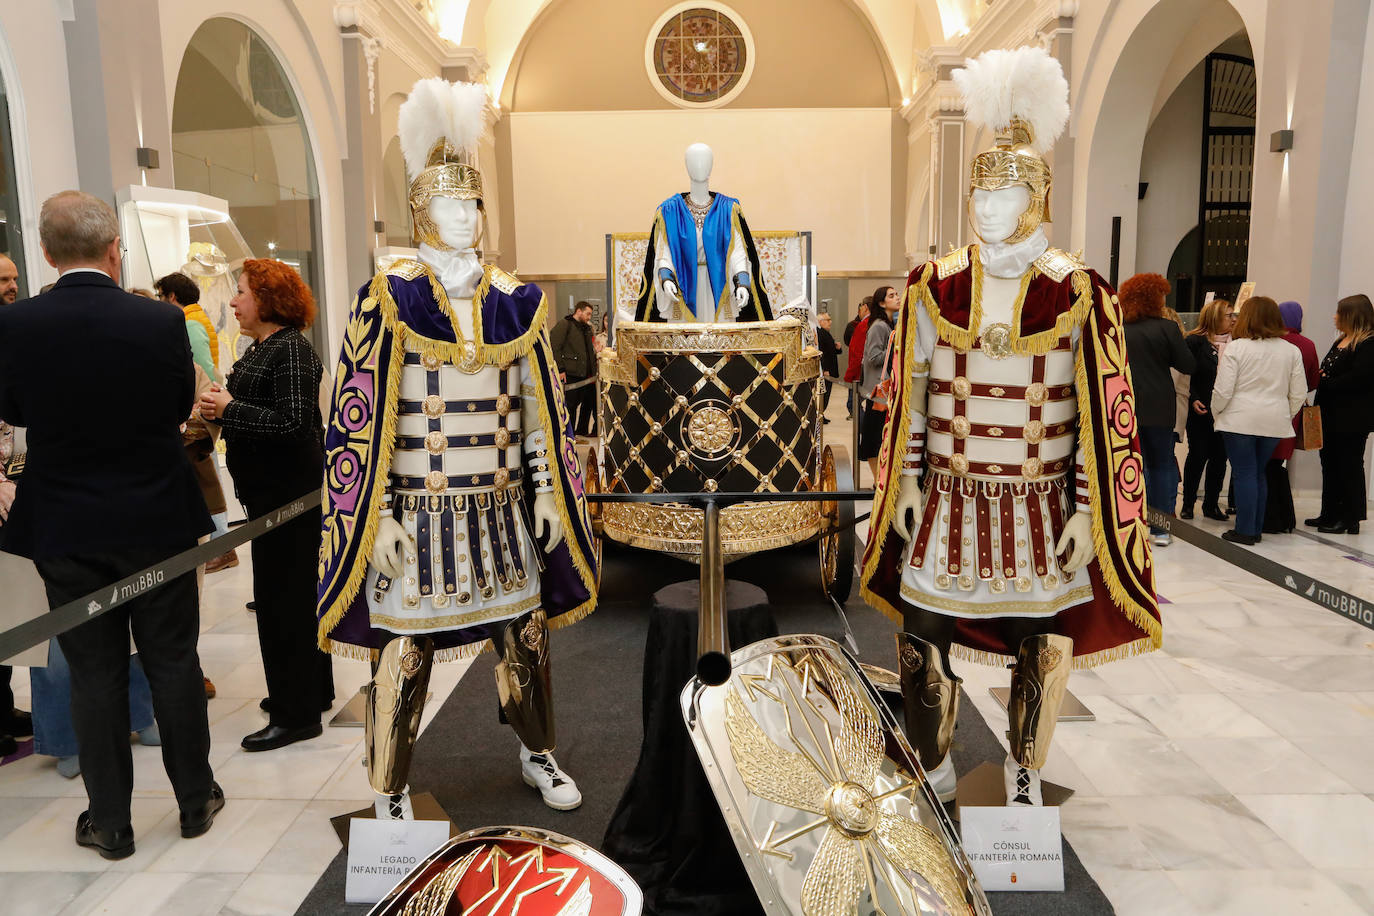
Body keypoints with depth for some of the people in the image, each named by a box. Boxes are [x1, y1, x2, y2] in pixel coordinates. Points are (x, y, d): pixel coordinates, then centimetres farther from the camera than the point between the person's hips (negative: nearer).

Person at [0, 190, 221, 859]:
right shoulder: (161, 320, -12)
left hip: (65, 532, 1)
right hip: (158, 524, 0)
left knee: (94, 676, 12)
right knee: (173, 665, 12)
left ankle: (110, 823, 23)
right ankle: (196, 801, 26)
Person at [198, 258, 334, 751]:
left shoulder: (290, 349, -16)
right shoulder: (259, 348, 13)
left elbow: (294, 422, -24)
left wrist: (230, 408, -19)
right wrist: (219, 405, -1)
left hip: (290, 491, -10)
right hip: (268, 489, 10)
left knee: (281, 597, -4)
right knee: (296, 590, 18)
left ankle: (296, 714, 7)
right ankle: (312, 689, 33)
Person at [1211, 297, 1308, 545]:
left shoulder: (1235, 348, -9)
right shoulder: (1291, 351, 4)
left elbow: (1223, 391, -11)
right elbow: (1299, 393, 6)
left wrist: (1216, 413, 5)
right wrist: (1285, 416, 20)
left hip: (1239, 420, -4)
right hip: (1274, 422, 4)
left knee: (1244, 474, 1)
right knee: (1259, 473, 15)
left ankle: (1245, 530, 3)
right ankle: (1255, 529, 19)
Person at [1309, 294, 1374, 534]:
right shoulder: (1341, 342, 15)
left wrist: (1327, 383, -16)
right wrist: (1321, 379, -5)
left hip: (1352, 419, -9)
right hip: (1331, 414, 9)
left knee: (1349, 466, -1)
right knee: (1330, 464, 13)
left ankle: (1350, 519, 8)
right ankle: (1330, 514, 23)